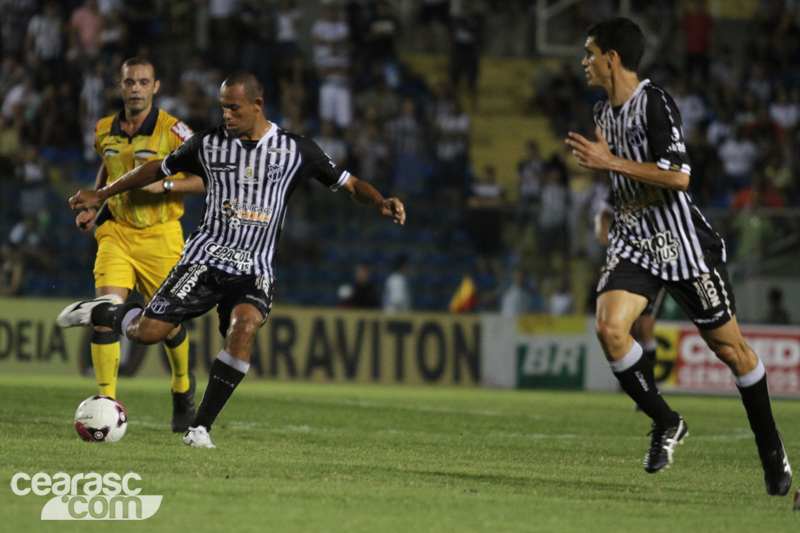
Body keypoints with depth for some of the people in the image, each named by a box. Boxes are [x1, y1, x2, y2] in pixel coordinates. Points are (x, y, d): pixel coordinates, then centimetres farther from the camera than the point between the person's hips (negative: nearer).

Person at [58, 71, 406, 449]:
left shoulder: (296, 150, 2)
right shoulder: (209, 144, 4)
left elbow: (349, 184, 6)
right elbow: (159, 169, 17)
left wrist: (382, 204, -14)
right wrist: (101, 195, 20)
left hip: (255, 269, 0)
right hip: (205, 258, 0)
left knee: (245, 326, -29)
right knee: (147, 332, -12)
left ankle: (201, 427, -20)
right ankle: (101, 311, 25)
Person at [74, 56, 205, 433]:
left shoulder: (172, 131, -10)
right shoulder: (104, 131, 4)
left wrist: (164, 184, -21)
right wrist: (93, 207, 12)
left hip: (160, 236, -3)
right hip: (115, 233, 3)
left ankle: (182, 386, 37)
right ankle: (107, 400, -13)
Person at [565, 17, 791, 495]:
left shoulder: (655, 103, -15)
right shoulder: (605, 112, 11)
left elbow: (677, 175, -25)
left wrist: (611, 162, -21)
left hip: (683, 241, -7)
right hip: (635, 241, 7)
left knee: (729, 346, 2)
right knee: (610, 326, -18)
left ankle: (770, 444, 19)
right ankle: (666, 423, 0)